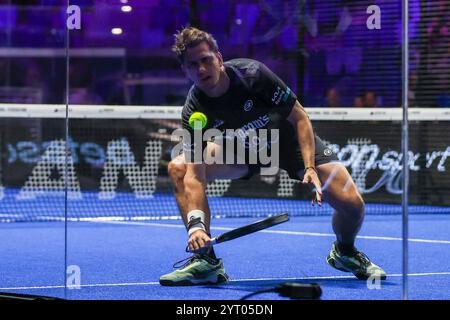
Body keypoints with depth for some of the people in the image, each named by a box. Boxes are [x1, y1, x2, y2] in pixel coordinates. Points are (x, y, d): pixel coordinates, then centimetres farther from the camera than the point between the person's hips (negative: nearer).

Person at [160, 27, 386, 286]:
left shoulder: (252, 74, -31)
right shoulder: (194, 112, -25)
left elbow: (299, 117, -20)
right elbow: (194, 175, -31)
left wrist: (310, 168, -31)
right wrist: (196, 224, -46)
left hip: (290, 139, -2)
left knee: (352, 203, -19)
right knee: (179, 168, -21)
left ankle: (345, 252, 18)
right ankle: (206, 261, -15)